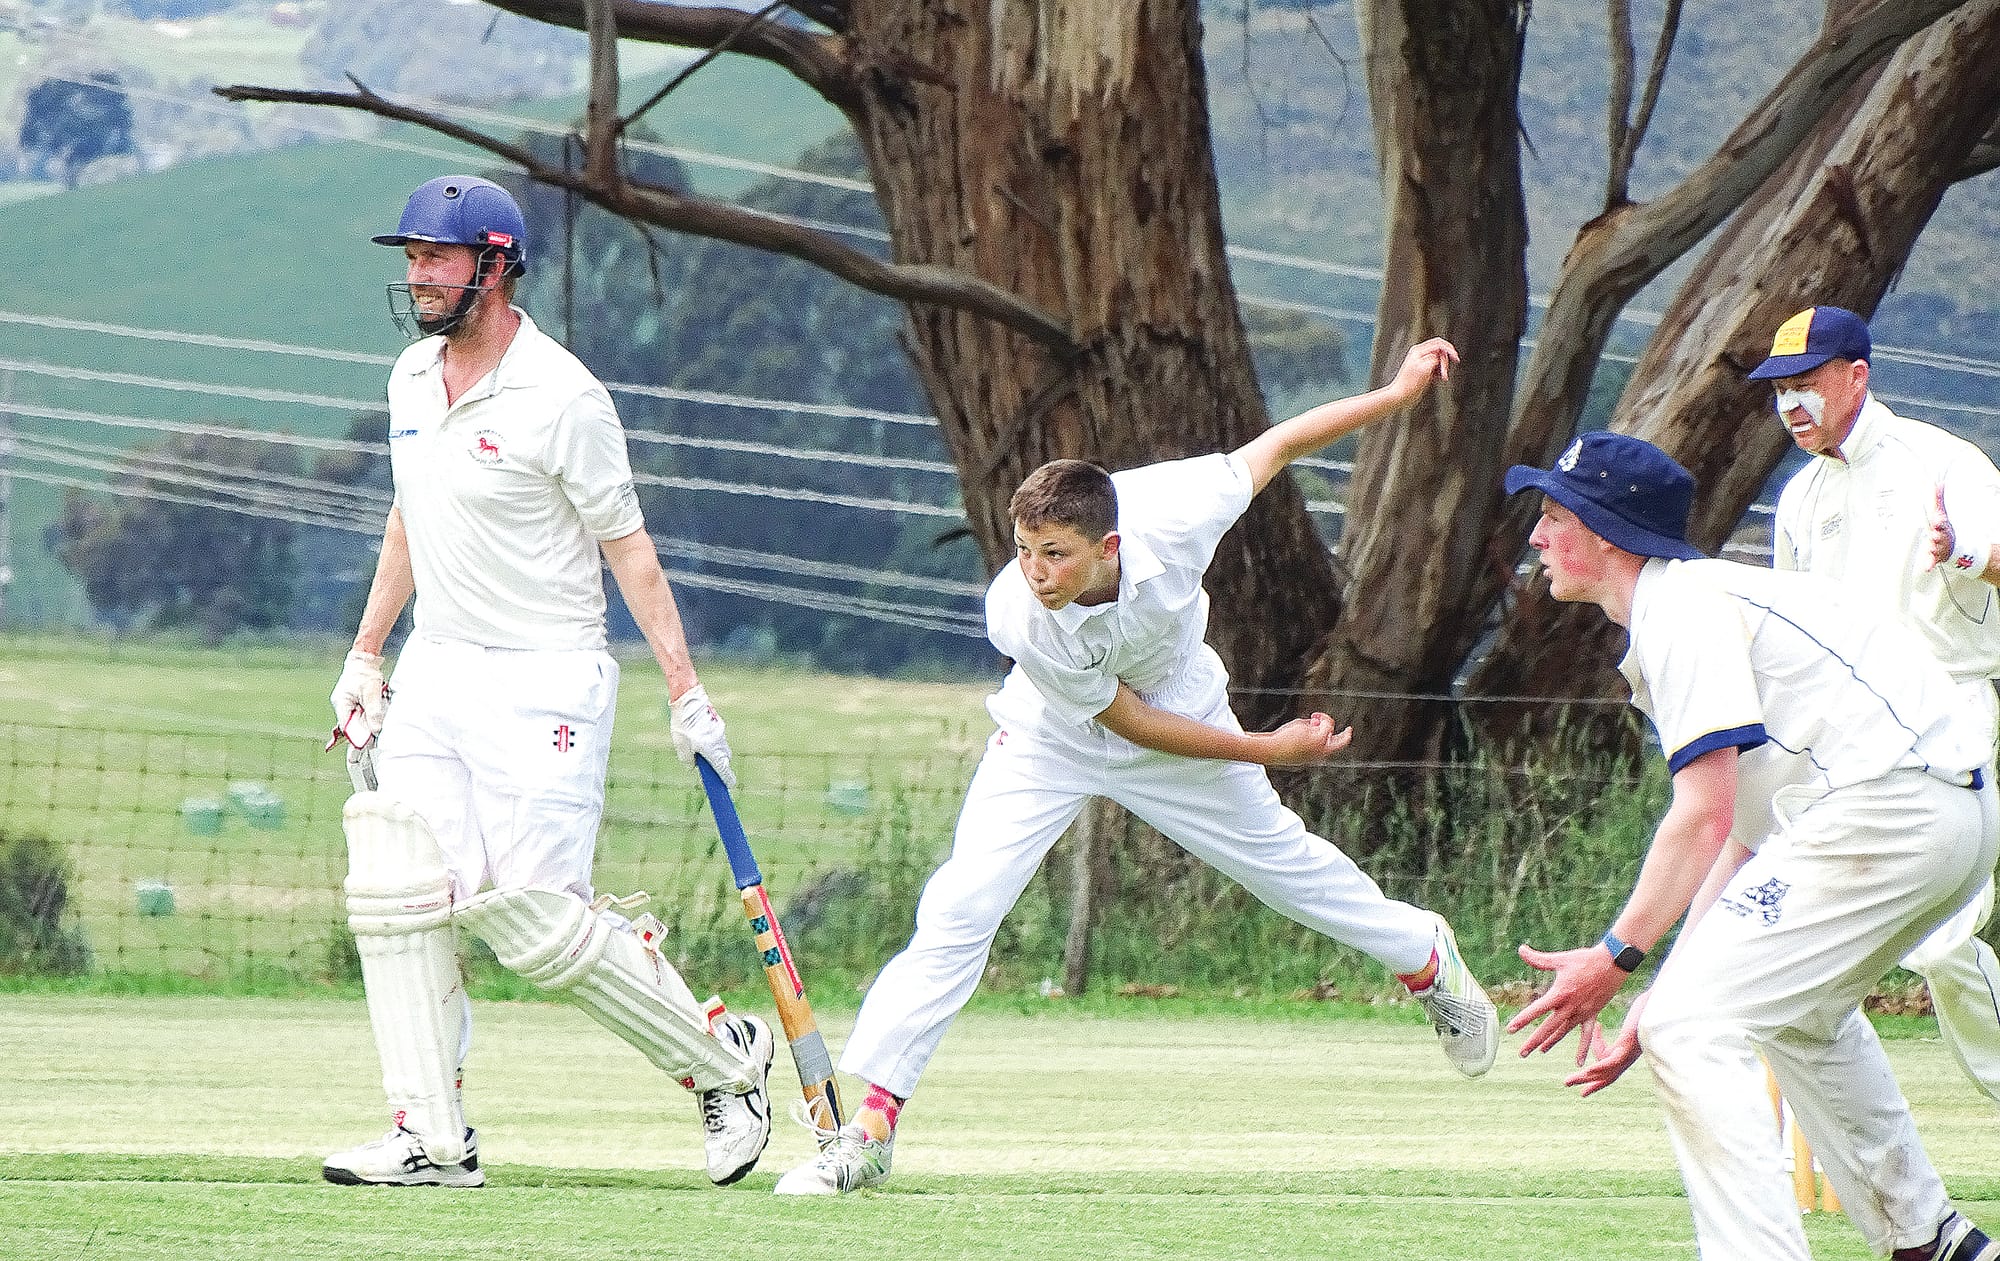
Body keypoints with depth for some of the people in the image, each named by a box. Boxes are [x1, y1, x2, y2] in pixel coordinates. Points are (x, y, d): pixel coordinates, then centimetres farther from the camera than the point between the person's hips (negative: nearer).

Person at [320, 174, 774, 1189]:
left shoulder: (560, 397, -13)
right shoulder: (412, 380, 9)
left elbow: (627, 546, -11)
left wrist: (685, 689, -15)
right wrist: (364, 656, 18)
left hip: (541, 682, -7)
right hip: (432, 677, 7)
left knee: (534, 917, -12)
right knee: (397, 896, -7)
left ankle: (722, 1058, 7)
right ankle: (432, 1138, -5)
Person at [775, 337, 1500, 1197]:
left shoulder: (1171, 518, -36)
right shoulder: (1016, 617, -37)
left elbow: (1272, 447, -17)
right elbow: (1127, 719, -24)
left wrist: (1398, 392, -13)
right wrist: (1266, 751, -18)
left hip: (1182, 709, 2)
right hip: (1052, 741, -2)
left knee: (1276, 857, 20)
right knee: (959, 908, -17)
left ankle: (1422, 956, 50)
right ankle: (868, 1128, -13)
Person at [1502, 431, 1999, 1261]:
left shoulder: (1679, 609, -7)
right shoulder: (1708, 599, 24)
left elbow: (1705, 817, -16)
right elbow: (1739, 835, 20)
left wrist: (1617, 956, -16)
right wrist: (1664, 989, 14)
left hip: (1886, 809, -11)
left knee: (1689, 1029, -12)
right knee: (1796, 1008, 33)